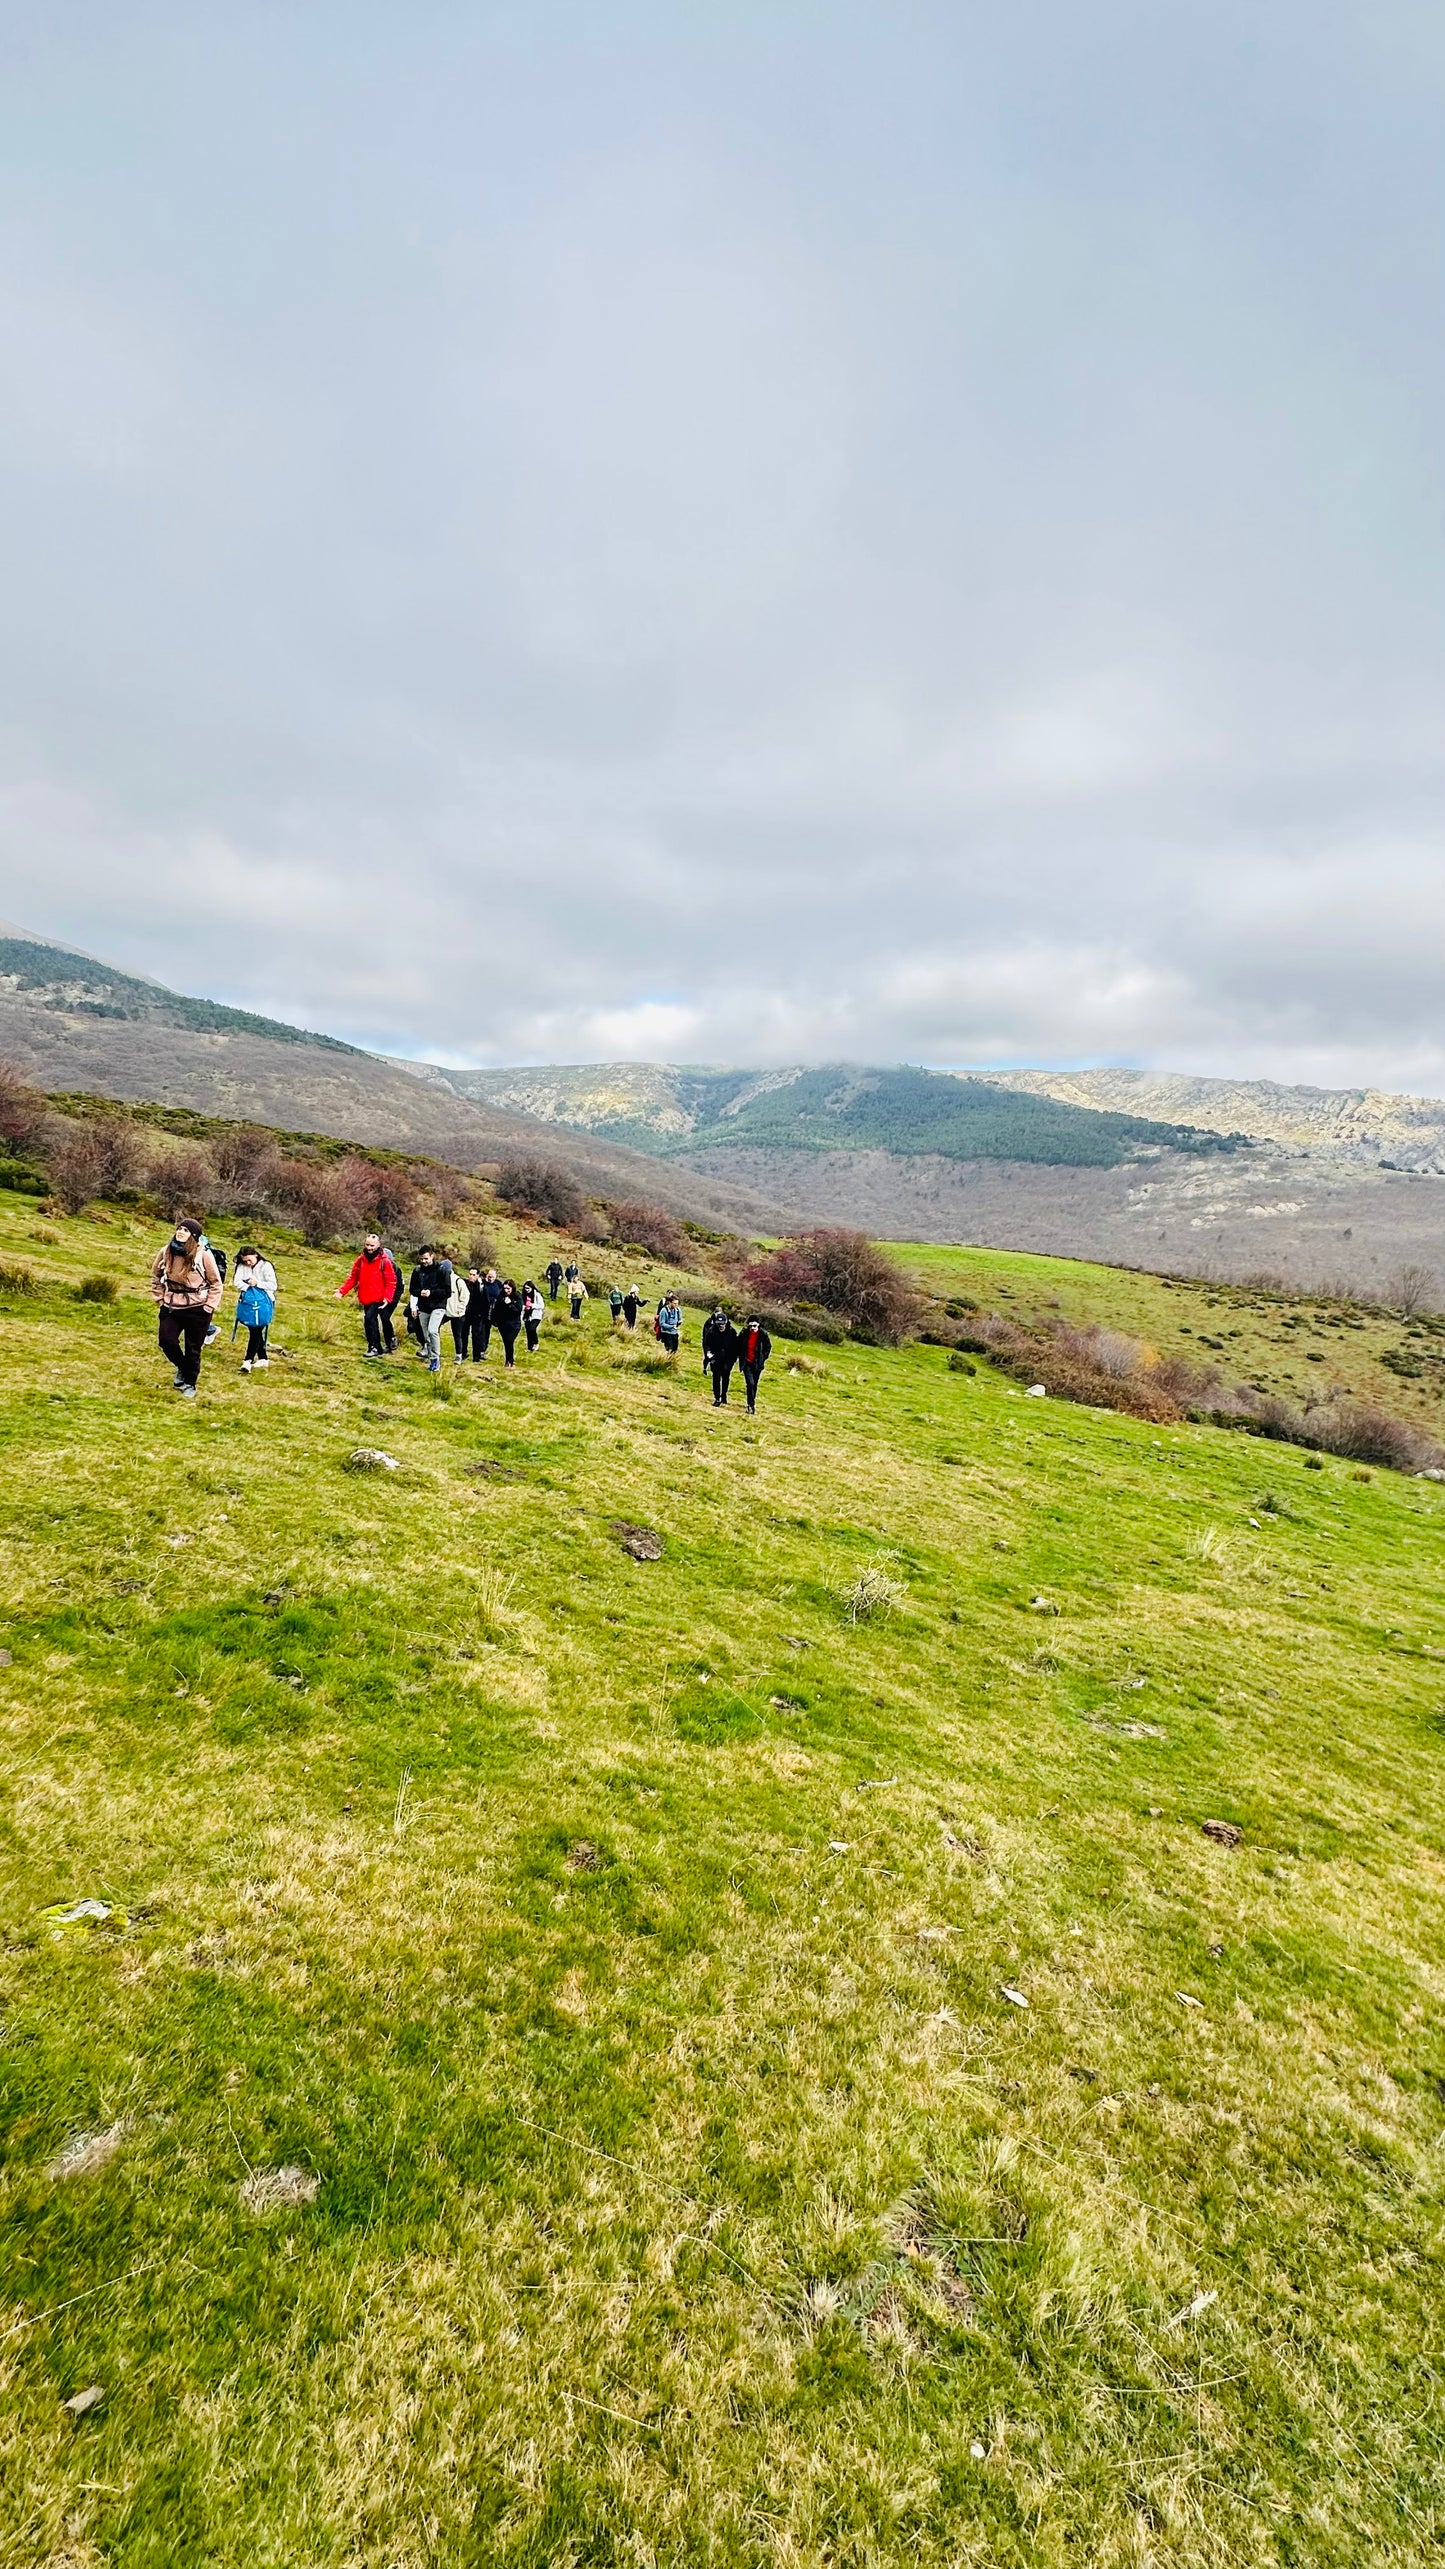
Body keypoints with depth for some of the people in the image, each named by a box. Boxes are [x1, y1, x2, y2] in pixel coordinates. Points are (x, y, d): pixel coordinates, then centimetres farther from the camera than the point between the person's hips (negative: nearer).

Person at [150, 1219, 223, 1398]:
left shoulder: (203, 1255, -13)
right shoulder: (165, 1252, -2)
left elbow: (216, 1283, -4)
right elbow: (156, 1277, 15)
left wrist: (208, 1307, -7)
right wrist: (161, 1299, 8)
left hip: (197, 1309, -3)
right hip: (171, 1307, 3)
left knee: (193, 1349, 4)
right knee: (166, 1340, -10)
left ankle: (190, 1385, 24)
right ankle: (182, 1367, 21)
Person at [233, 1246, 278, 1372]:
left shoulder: (266, 1266, -5)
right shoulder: (241, 1267, 5)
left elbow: (273, 1286, -9)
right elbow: (237, 1282, -7)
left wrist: (257, 1283, -16)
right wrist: (249, 1286, -18)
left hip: (263, 1303, -5)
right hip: (247, 1302, 5)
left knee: (256, 1332, -8)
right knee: (254, 1331, 10)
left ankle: (248, 1360, -13)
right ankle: (263, 1358, 21)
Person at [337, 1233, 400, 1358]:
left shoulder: (385, 1261, -10)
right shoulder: (360, 1260, 4)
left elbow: (391, 1282, -12)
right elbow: (353, 1278, 8)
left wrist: (387, 1297, -23)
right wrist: (342, 1291, -5)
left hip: (379, 1299, -6)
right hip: (366, 1299, 6)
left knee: (369, 1318, -18)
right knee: (372, 1322, 11)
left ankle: (374, 1347, -7)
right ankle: (379, 1348, 21)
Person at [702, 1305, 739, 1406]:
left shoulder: (732, 1331, -10)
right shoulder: (711, 1331, -12)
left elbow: (735, 1345, -1)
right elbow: (706, 1343, -2)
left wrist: (734, 1358, -2)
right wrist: (708, 1352, -21)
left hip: (727, 1359, 1)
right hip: (715, 1358, -1)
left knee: (726, 1377, 8)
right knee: (716, 1378, -5)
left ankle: (724, 1395, 28)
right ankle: (717, 1398, 3)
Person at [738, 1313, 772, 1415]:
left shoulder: (763, 1335, -9)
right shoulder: (743, 1334, -9)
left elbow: (768, 1347, 4)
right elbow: (738, 1346, 7)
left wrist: (763, 1358, -1)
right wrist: (741, 1357, 2)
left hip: (757, 1364, 1)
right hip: (746, 1363, -1)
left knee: (755, 1385, 12)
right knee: (750, 1384, -14)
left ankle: (752, 1403, 28)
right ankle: (751, 1405, -8)